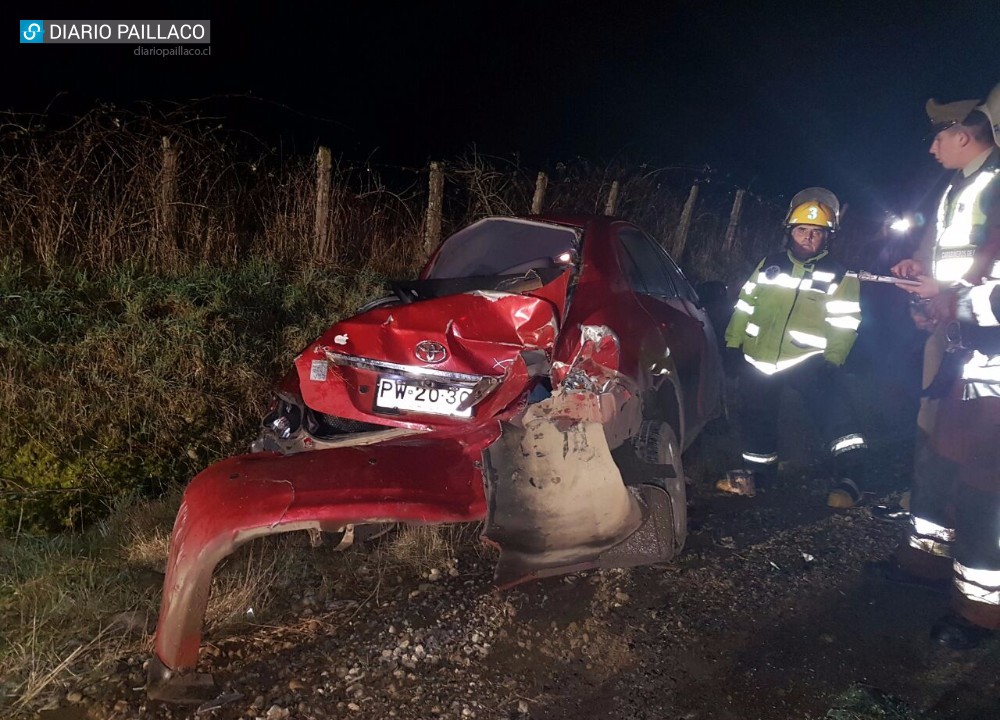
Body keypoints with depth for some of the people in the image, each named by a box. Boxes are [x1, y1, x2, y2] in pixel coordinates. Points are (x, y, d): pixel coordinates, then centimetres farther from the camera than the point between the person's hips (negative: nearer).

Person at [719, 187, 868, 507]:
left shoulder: (840, 276, 0)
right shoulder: (769, 265, 10)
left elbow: (844, 324, -5)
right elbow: (745, 304, 14)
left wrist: (831, 361, -14)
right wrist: (733, 343, 11)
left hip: (807, 360, -4)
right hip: (758, 358, 4)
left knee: (835, 414, -19)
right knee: (756, 420, 15)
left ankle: (849, 479, -14)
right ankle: (758, 471, 34)